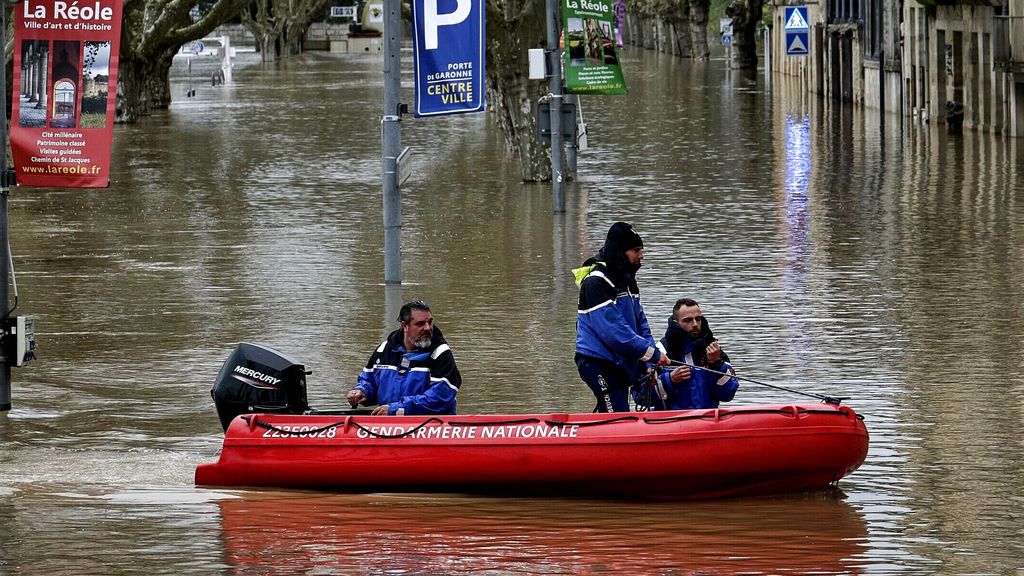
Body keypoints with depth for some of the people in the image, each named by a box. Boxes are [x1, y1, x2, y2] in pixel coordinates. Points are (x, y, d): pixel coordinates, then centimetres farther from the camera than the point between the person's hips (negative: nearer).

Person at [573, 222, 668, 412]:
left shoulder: (627, 280, 14)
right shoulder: (596, 282, -17)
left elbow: (640, 324, 18)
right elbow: (613, 330, -24)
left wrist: (649, 364, 4)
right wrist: (652, 354, -20)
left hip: (621, 363, 10)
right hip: (598, 363, -10)